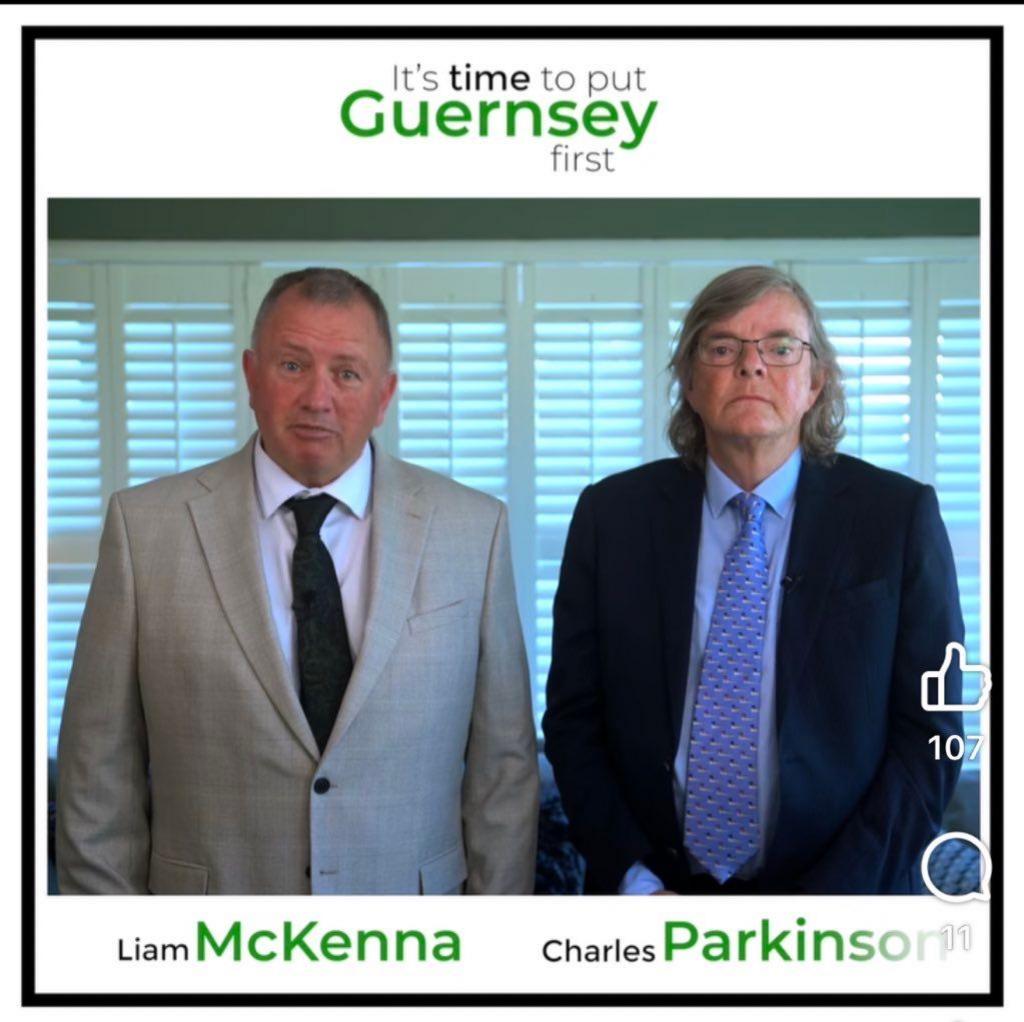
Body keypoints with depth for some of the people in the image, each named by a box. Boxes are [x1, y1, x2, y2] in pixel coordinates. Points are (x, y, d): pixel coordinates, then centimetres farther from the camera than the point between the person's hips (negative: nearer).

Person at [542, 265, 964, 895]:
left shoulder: (901, 516, -8)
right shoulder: (611, 514, -4)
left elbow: (928, 733, -8)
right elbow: (573, 717, -2)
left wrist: (828, 903, -15)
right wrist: (634, 881, -12)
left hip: (840, 894, -1)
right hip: (652, 890, 1)